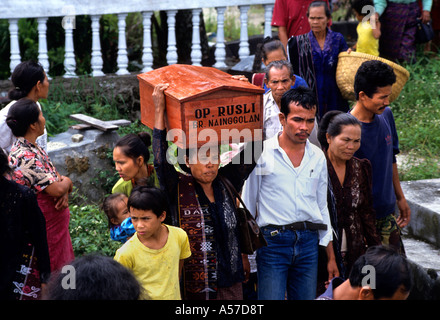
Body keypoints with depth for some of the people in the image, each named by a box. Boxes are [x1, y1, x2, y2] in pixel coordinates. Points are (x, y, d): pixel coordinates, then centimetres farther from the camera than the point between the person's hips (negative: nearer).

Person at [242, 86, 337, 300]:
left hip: (309, 242, 4)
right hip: (273, 240, -4)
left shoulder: (318, 157, 11)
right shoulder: (262, 153, -2)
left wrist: (331, 257, 16)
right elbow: (247, 205, 3)